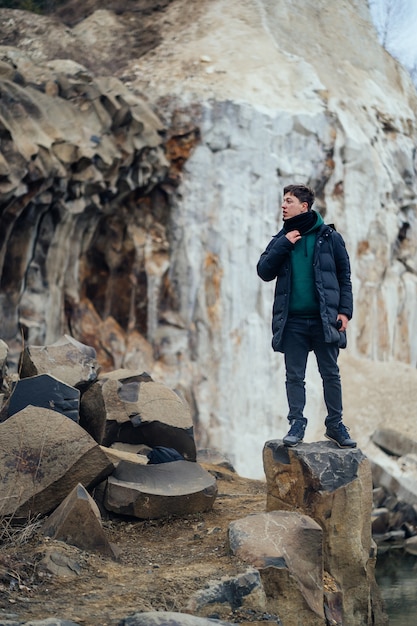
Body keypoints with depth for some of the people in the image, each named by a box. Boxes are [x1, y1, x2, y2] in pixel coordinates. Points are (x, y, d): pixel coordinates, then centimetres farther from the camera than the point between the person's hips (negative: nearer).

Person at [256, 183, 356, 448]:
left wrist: (345, 311, -6)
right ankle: (297, 424, 13)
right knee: (294, 376, 5)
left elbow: (344, 276, 3)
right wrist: (283, 245, -9)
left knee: (331, 374, 5)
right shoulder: (281, 239, 10)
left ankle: (335, 424, 15)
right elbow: (264, 272, 1)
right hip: (292, 321, 2)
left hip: (324, 319, -2)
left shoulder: (329, 237, 1)